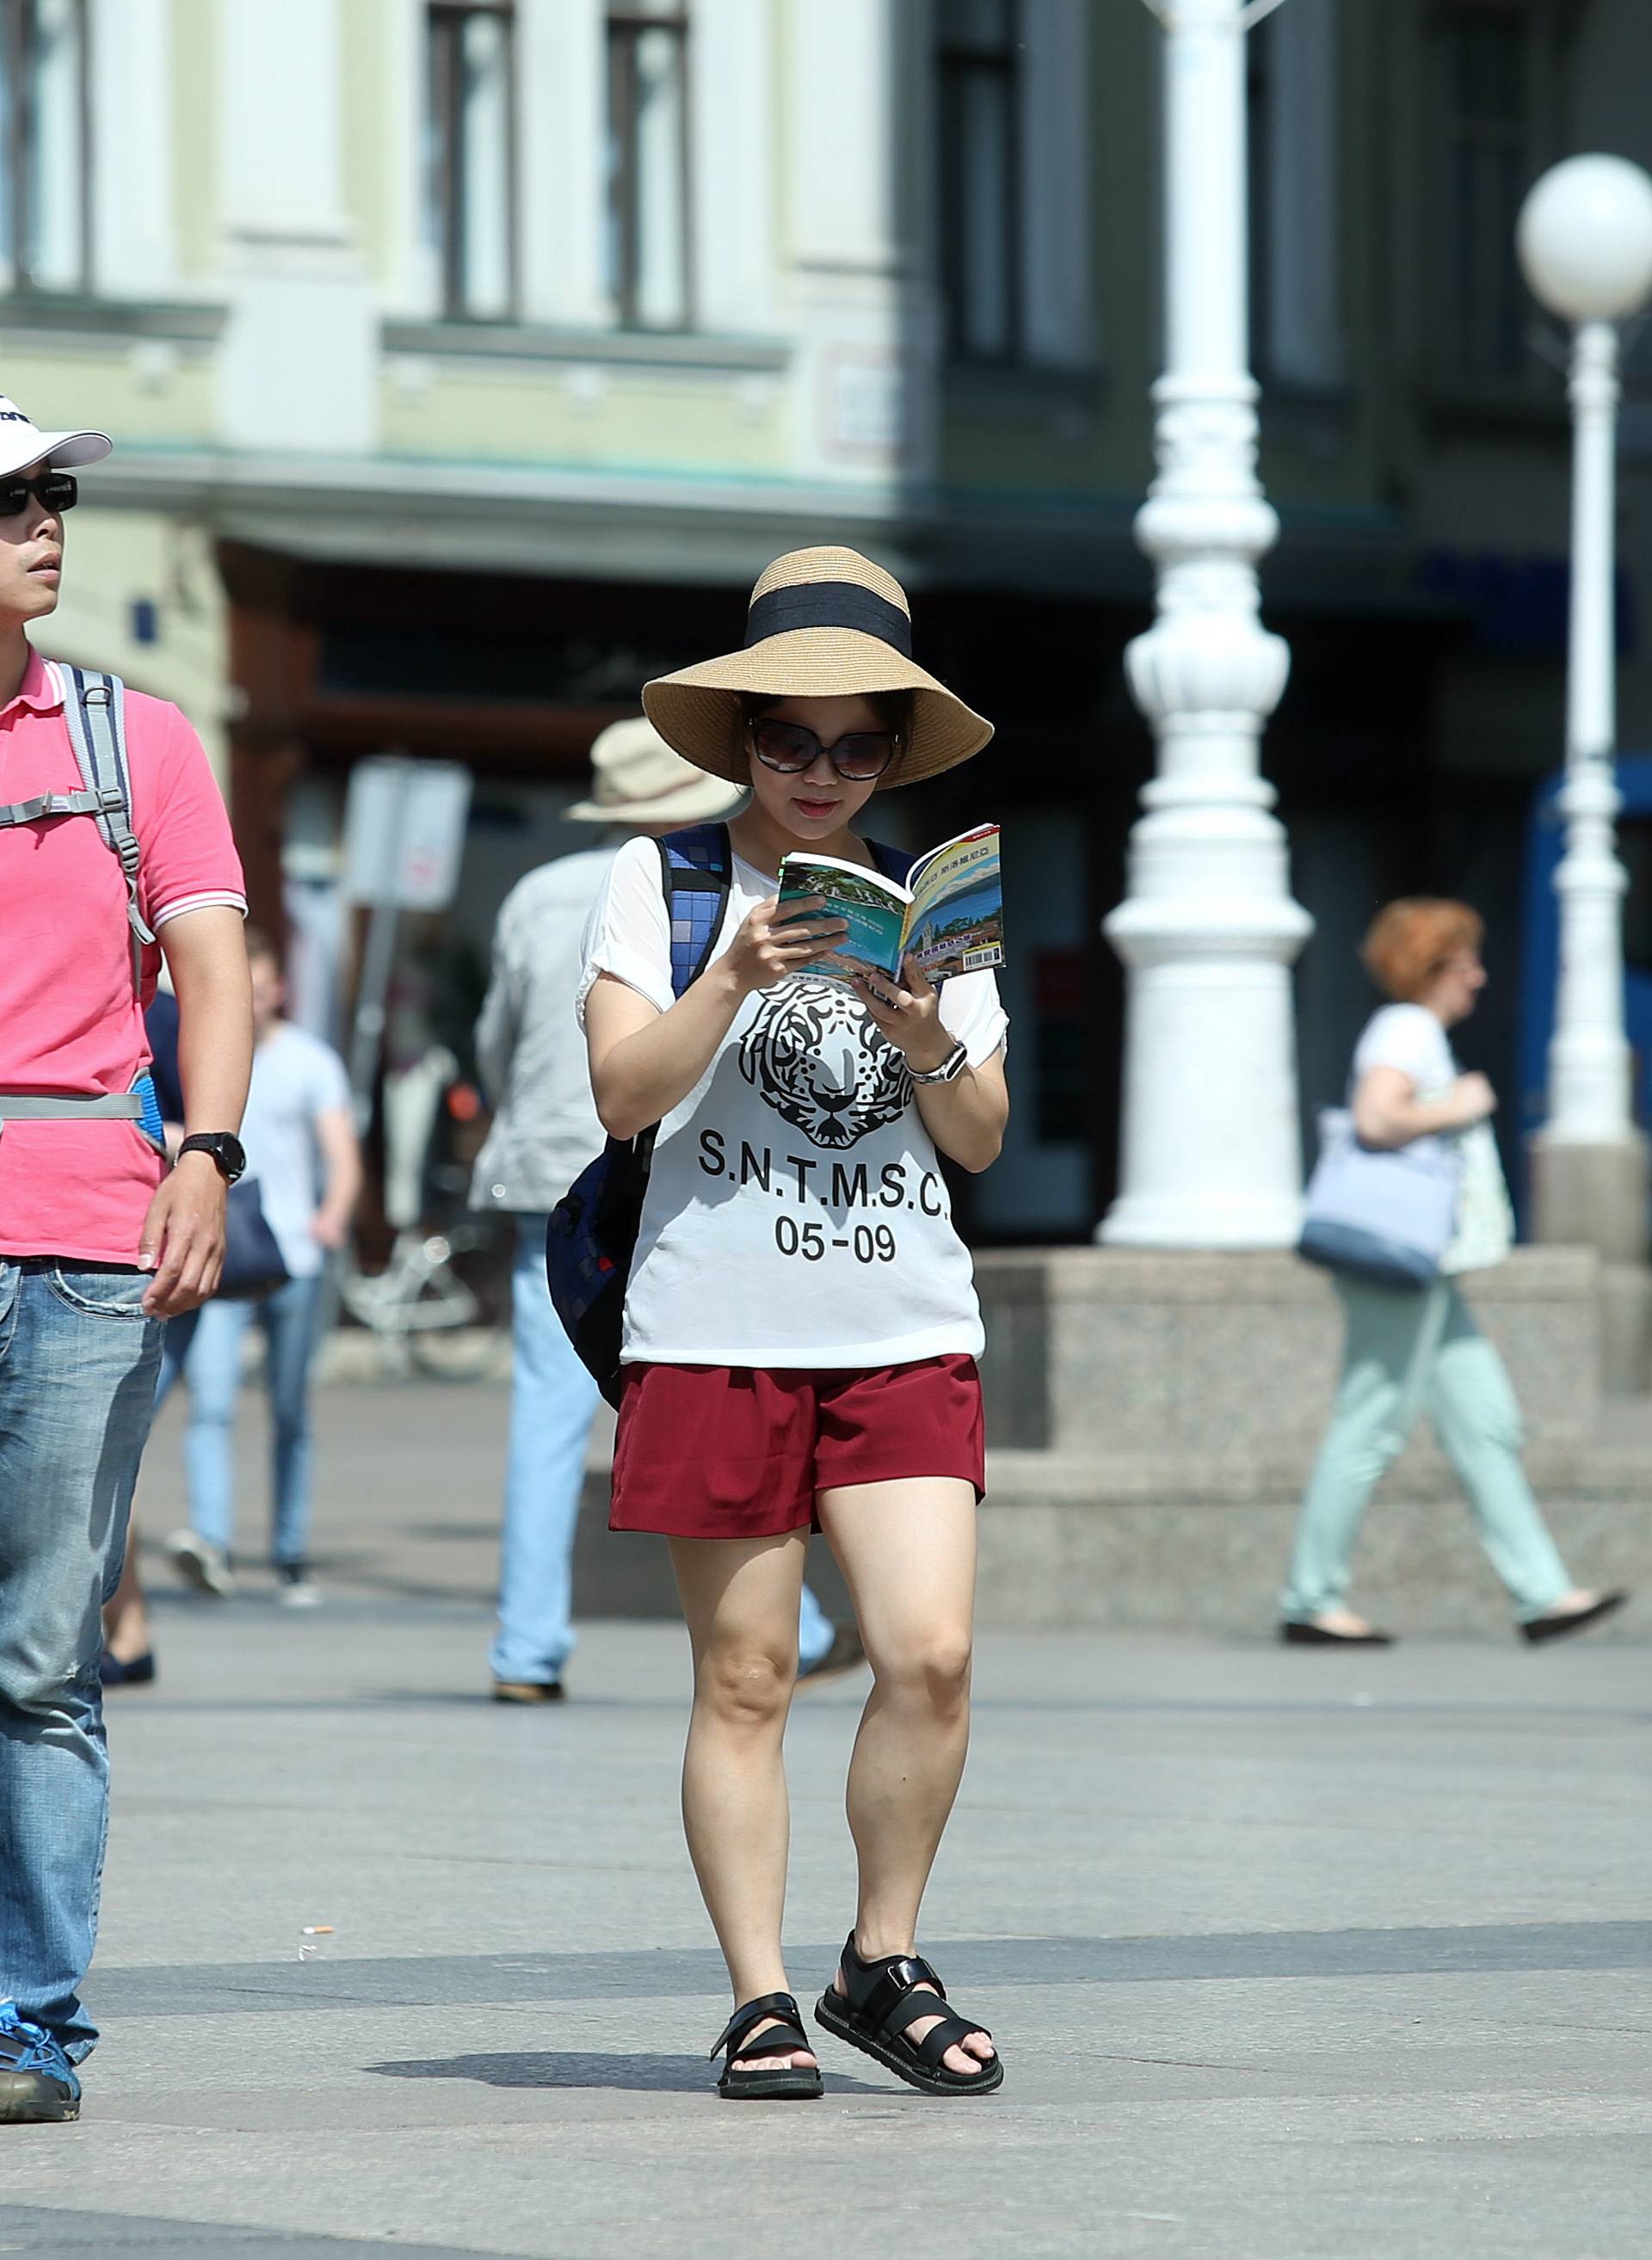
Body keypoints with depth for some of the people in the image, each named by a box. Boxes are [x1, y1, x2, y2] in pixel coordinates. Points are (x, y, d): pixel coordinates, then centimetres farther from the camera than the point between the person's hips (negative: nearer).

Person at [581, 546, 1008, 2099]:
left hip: (906, 1330, 3)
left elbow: (980, 1144, 11)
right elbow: (623, 1092, -6)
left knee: (929, 1653, -10)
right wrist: (735, 978, -19)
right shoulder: (663, 883, 5)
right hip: (717, 1328, -2)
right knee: (743, 1679, -1)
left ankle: (883, 1968, 7)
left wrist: (930, 1044, -8)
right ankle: (760, 2001, 5)